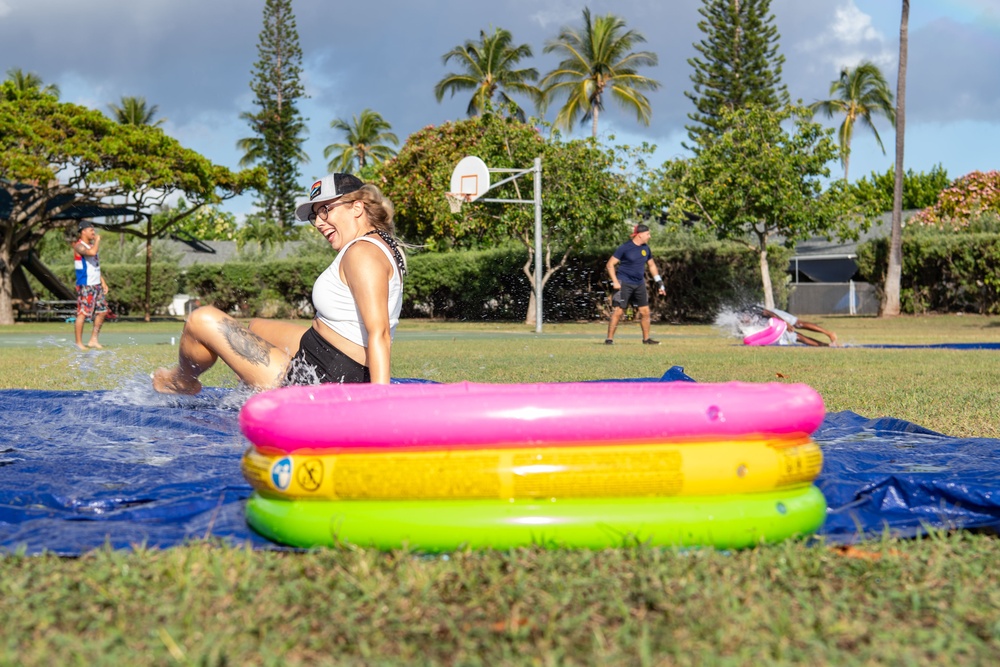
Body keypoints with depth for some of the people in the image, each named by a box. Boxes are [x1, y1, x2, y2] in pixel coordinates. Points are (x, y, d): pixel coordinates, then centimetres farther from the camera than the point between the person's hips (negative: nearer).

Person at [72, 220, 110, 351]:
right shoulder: (79, 246, -11)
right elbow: (92, 252, -33)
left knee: (102, 311, 9)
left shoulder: (91, 245, 17)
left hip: (96, 285, 9)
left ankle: (93, 340, 16)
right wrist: (97, 240, -16)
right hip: (85, 286, -9)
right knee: (82, 313, -6)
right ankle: (79, 343, 0)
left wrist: (103, 282, 18)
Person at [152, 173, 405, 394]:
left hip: (320, 380, -11)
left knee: (202, 320, -1)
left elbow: (379, 334, -29)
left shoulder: (362, 251, -19)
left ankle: (184, 379, 31)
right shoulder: (382, 246, 11)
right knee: (256, 327, 35)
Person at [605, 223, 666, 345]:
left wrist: (659, 282, 17)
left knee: (645, 312, 7)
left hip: (639, 284, 6)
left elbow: (651, 265, 23)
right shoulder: (625, 247, -10)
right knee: (618, 311, -10)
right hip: (624, 284, -6)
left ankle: (646, 339, 19)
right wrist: (615, 281, -17)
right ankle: (609, 339, -3)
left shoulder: (646, 248, 9)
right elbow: (610, 264, -9)